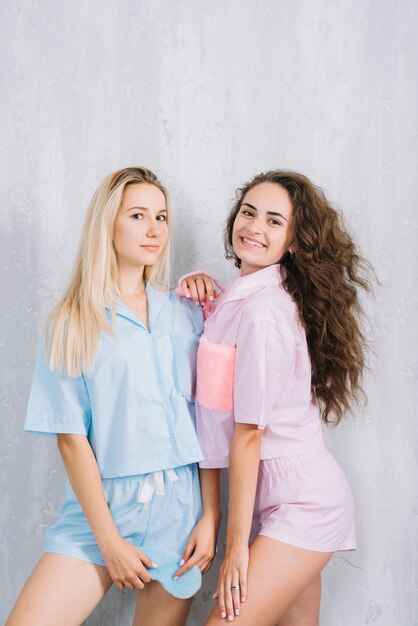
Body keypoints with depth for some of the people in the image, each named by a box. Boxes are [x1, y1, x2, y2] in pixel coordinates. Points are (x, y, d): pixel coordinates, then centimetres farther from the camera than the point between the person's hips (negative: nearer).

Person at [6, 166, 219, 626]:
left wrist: (210, 517, -2)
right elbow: (72, 439, -4)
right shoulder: (72, 324, 0)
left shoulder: (187, 315, 7)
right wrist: (109, 540, -8)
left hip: (181, 507, 2)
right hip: (100, 506, -2)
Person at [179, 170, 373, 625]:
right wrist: (202, 293, 4)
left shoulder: (262, 310, -18)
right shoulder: (242, 297, 8)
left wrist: (236, 545, -12)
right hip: (291, 497, 9)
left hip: (300, 502, -9)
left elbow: (248, 434, -18)